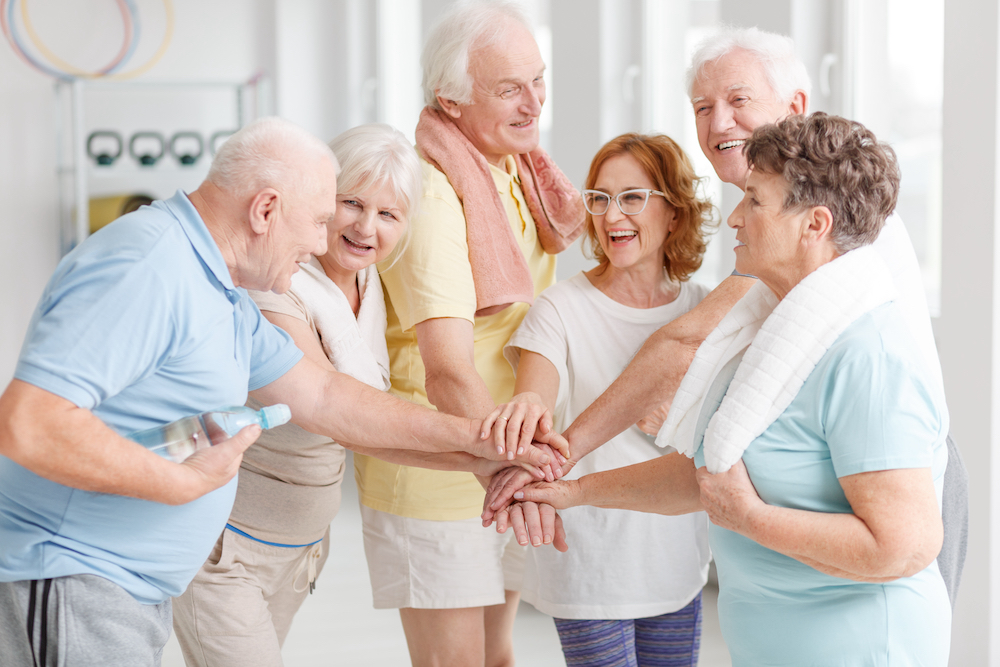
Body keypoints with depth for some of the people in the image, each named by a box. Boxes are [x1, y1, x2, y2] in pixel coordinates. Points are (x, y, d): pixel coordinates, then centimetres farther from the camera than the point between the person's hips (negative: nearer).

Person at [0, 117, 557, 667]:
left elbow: (319, 395, 18)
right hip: (70, 581, -10)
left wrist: (475, 437, 16)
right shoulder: (146, 268, -22)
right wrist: (184, 481, -23)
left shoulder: (226, 298, 14)